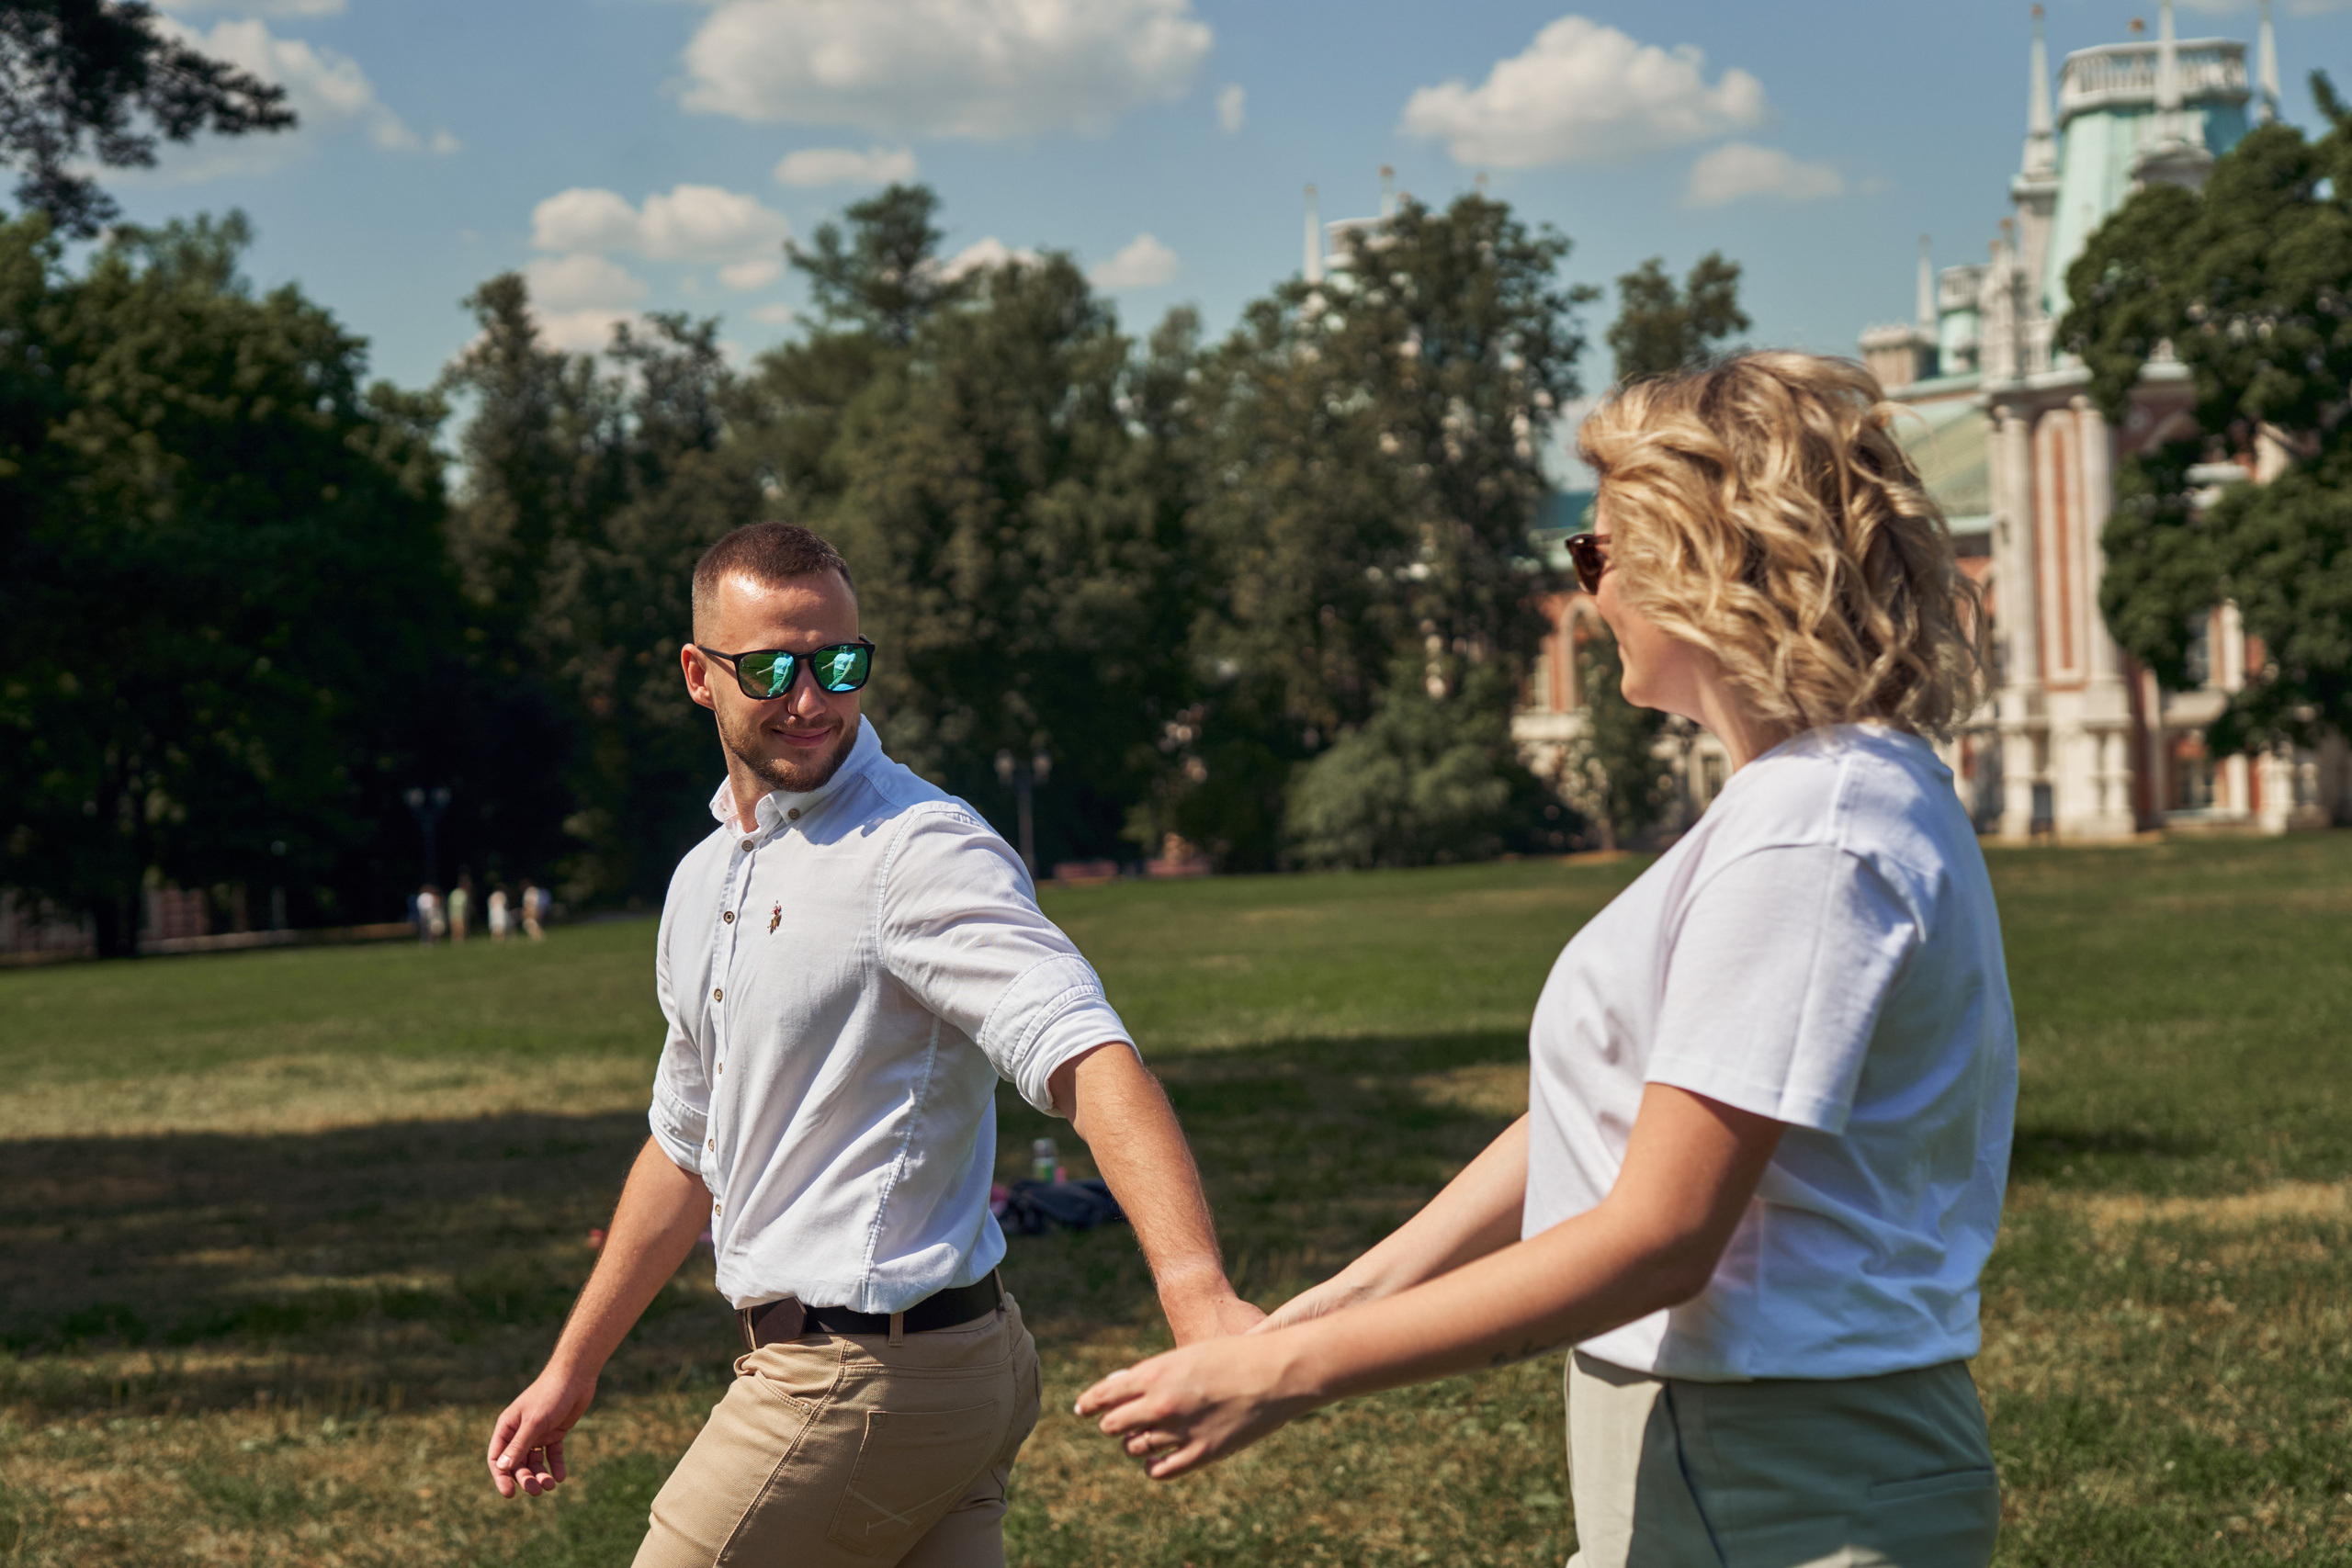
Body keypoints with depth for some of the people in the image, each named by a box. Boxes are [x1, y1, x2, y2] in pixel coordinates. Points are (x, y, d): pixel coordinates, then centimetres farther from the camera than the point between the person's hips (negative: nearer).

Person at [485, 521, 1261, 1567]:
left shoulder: (920, 850, -15)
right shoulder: (704, 881, 13)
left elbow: (1083, 1051, -31)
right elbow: (689, 1145, 25)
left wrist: (1196, 1288, -46)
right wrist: (571, 1371, 28)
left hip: (862, 1389, -8)